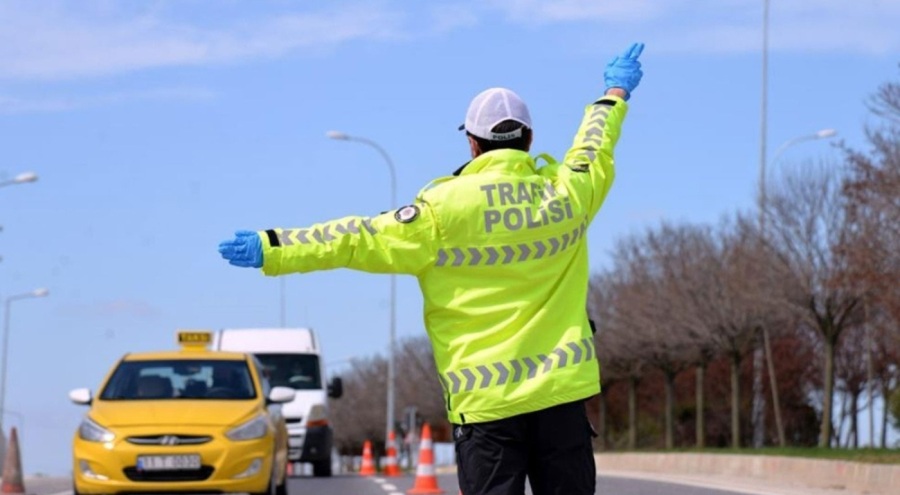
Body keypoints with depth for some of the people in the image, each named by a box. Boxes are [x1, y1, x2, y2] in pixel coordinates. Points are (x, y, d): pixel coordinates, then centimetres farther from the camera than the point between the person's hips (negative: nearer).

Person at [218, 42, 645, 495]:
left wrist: (272, 248, -1)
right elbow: (594, 150, 27)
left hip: (486, 400, -3)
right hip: (562, 390, 3)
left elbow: (360, 240, -6)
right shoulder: (565, 194, 5)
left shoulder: (446, 208, -7)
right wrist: (615, 94, 47)